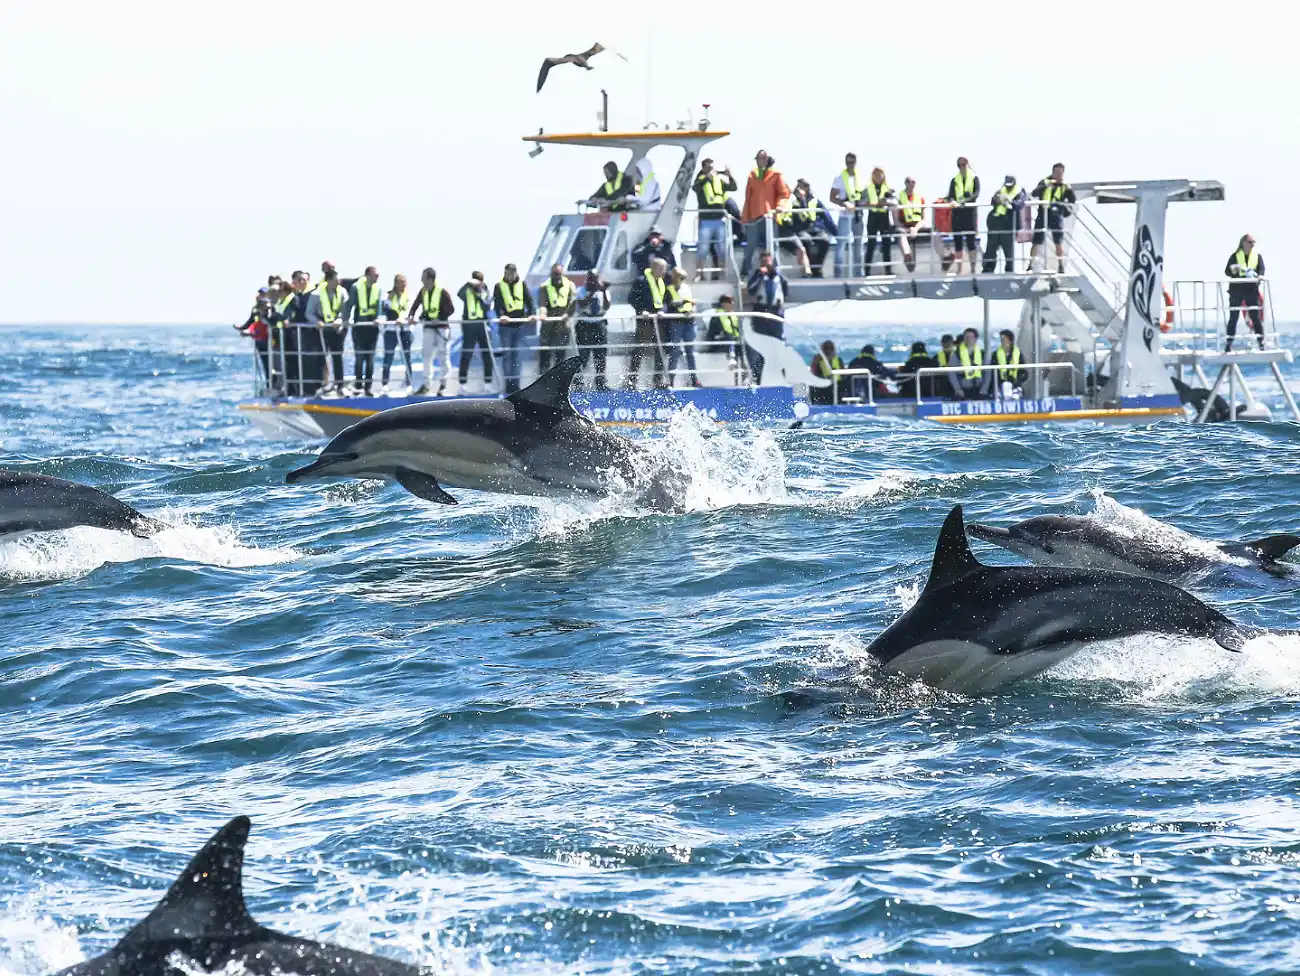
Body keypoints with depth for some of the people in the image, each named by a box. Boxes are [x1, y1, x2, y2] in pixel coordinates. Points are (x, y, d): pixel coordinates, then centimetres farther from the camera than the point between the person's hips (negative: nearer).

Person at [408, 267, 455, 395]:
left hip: (441, 326, -5)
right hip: (428, 327, 5)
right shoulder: (423, 291, 4)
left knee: (443, 355, 0)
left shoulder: (442, 291, -13)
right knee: (427, 355, 2)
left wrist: (439, 318, -20)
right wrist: (412, 315, -6)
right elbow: (416, 305, 12)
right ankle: (426, 384, 5)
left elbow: (451, 309, -12)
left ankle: (443, 384, 10)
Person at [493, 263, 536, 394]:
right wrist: (501, 315, -27)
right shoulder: (499, 286, 0)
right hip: (505, 325, -2)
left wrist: (532, 313, -16)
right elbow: (497, 304, -9)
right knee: (507, 355, -4)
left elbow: (529, 300, 1)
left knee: (516, 355, 7)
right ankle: (509, 384, -2)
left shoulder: (521, 285, 7)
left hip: (519, 324, 2)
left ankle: (515, 384, 11)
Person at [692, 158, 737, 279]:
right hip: (706, 220, -4)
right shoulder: (701, 181, 0)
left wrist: (730, 176, -8)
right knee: (702, 249, -6)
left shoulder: (719, 180, 11)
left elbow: (733, 188, 8)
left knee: (722, 249, 7)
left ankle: (721, 272, 16)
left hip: (720, 220, 4)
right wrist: (707, 177, -30)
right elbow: (695, 188, -21)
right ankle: (699, 274, -3)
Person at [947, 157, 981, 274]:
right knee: (957, 240, 4)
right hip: (957, 212, 3)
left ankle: (973, 268, -1)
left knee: (971, 240, -4)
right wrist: (952, 201, -23)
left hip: (969, 211, -3)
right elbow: (950, 195, 2)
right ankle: (958, 269, 8)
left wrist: (965, 200, -27)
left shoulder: (974, 179, 4)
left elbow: (976, 194, -10)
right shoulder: (955, 180, 11)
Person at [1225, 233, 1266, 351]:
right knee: (1233, 317, 0)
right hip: (1236, 289, -1)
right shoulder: (1235, 256, 4)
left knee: (1256, 316, -2)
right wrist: (1233, 270, -21)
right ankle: (1229, 344, 4)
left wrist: (1259, 276, -29)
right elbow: (1227, 271, 1)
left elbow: (1261, 269, -7)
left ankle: (1261, 342, 2)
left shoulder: (1258, 256, 7)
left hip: (1252, 289, 1)